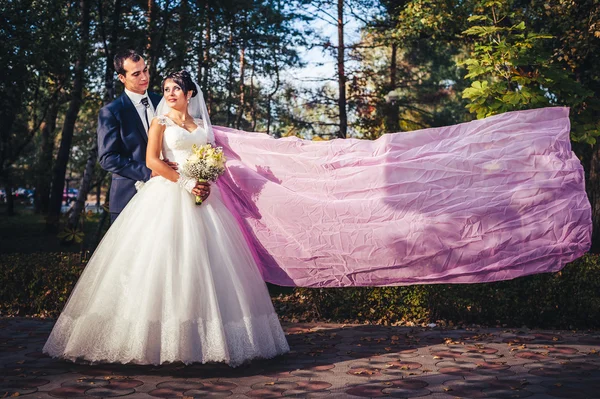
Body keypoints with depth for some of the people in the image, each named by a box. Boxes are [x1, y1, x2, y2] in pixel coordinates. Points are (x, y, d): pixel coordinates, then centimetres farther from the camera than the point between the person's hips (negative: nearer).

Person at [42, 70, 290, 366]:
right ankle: (162, 340, -7)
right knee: (165, 259, -10)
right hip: (168, 196, -4)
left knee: (203, 260, 0)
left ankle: (199, 337, 6)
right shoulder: (161, 121, 4)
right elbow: (151, 160, -7)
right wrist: (185, 182, -14)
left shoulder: (201, 124, 17)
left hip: (200, 197, 5)